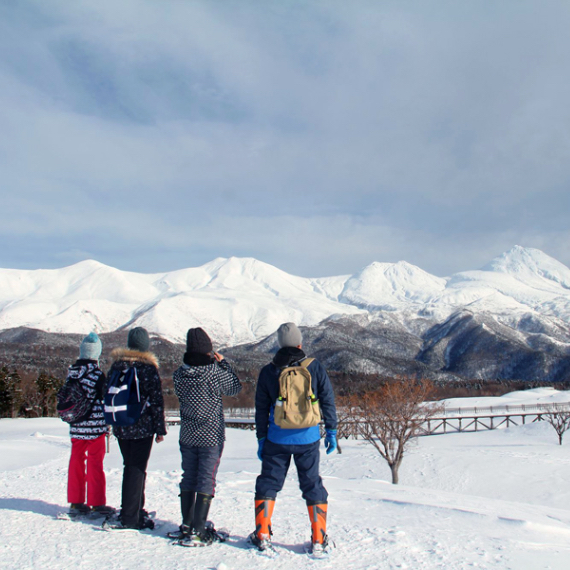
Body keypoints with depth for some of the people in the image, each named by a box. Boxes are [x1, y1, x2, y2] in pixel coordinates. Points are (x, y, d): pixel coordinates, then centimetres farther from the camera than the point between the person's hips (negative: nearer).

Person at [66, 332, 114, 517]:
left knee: (76, 462, 13)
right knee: (95, 464, 2)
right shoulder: (97, 374, -14)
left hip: (76, 426, 5)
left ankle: (76, 502, 20)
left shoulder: (71, 372, 3)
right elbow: (104, 400, -11)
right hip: (95, 426, -5)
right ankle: (97, 504, 8)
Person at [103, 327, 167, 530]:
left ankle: (135, 511, 24)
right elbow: (156, 400, -11)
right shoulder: (148, 368, -11)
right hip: (143, 427, -5)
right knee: (137, 469, 1)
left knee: (129, 467, 16)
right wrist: (160, 429, -5)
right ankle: (130, 517, 1)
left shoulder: (117, 365, 4)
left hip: (121, 427, 5)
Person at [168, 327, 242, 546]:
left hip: (187, 436, 5)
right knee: (206, 482, 1)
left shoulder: (179, 374, -5)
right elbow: (235, 388, -3)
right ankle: (198, 532, 1)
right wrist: (223, 362, 6)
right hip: (211, 437, -4)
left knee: (188, 479, 15)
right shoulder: (215, 371, -17)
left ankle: (187, 526, 23)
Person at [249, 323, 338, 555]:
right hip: (308, 440, 0)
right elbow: (328, 401, 1)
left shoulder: (268, 372, -1)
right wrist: (331, 431, 10)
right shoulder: (314, 368, -3)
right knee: (313, 486, 10)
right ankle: (318, 540, 11)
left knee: (268, 484, 13)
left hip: (277, 440, 0)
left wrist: (261, 439, 11)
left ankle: (262, 535, 14)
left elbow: (261, 410, 4)